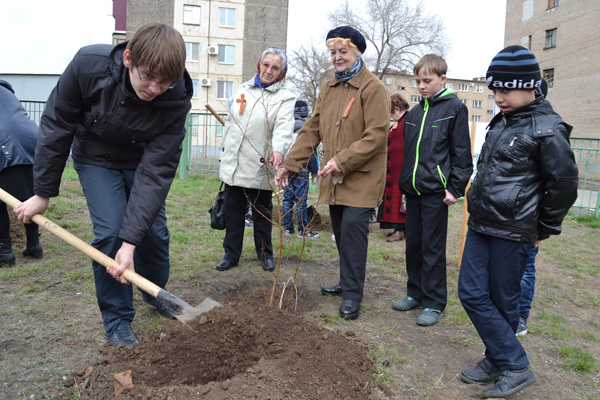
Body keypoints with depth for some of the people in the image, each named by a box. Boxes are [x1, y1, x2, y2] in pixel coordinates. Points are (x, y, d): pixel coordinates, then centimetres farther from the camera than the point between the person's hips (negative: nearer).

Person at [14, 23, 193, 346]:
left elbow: (156, 171, -30)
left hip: (143, 161, 1)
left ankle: (154, 293, 33)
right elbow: (56, 126, -16)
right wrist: (43, 193, -10)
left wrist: (131, 242, -33)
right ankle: (116, 320, 7)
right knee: (110, 232, -13)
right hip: (96, 159, -1)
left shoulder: (176, 101, -31)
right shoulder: (88, 65, -31)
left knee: (155, 231, 1)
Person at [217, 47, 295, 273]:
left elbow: (284, 127, -22)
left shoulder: (285, 98, -5)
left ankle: (265, 254, 26)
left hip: (260, 167, -4)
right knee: (232, 211, 11)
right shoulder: (244, 89, 11)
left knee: (262, 214, 8)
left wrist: (278, 149, -41)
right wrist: (224, 150, 20)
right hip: (233, 164, 5)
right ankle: (231, 254, 24)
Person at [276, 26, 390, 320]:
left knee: (353, 229, -12)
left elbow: (376, 135, -16)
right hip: (334, 179, 7)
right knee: (341, 232, 13)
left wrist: (343, 160, -21)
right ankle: (347, 283, 29)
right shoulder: (328, 91, 15)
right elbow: (311, 131, 13)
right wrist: (289, 164, 4)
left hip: (361, 178, -7)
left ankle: (352, 295, 1)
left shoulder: (372, 88, -8)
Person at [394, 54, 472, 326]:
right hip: (413, 191, 6)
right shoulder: (414, 113, 14)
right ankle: (416, 293, 27)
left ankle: (434, 303, 11)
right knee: (413, 245, 12)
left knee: (433, 248, 0)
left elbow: (462, 153, -5)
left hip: (435, 191, -6)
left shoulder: (454, 108, -3)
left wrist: (456, 188, -10)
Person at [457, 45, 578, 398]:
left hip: (513, 233, -7)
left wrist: (545, 230, -2)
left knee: (503, 302, 3)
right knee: (472, 294, 7)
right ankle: (499, 362, 23)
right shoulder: (501, 123, 12)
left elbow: (564, 184, -9)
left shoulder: (547, 128, -12)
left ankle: (514, 368, 21)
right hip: (480, 225, 8)